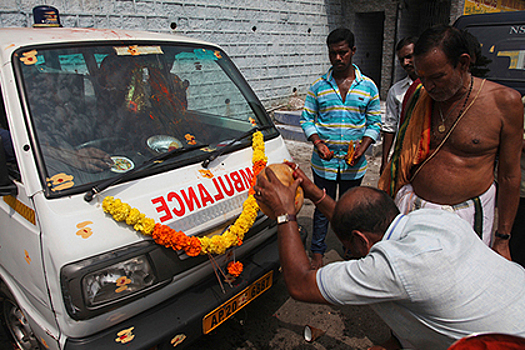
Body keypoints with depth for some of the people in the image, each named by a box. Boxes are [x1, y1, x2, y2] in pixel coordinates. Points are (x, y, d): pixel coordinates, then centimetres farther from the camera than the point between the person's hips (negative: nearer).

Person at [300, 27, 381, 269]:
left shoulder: (368, 86, 2)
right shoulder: (318, 86, 0)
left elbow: (375, 122, 4)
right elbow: (306, 119, 2)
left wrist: (361, 148, -12)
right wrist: (318, 143, -15)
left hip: (354, 164, 1)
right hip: (324, 161, -1)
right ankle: (317, 251, 27)